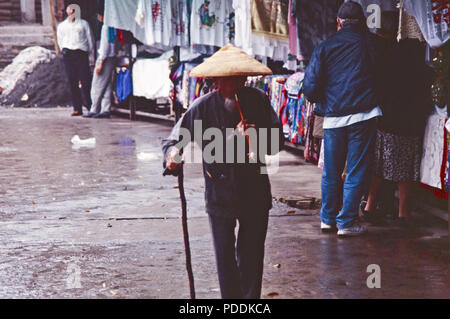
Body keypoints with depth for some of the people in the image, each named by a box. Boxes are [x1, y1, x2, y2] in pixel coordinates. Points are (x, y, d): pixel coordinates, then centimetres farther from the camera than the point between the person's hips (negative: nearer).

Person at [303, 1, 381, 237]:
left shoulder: (325, 47, 4)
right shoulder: (370, 42, 2)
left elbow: (310, 87, 1)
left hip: (333, 118, 2)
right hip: (363, 114, -2)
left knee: (331, 171, 14)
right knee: (356, 171, 3)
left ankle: (328, 218, 22)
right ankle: (347, 222, 4)